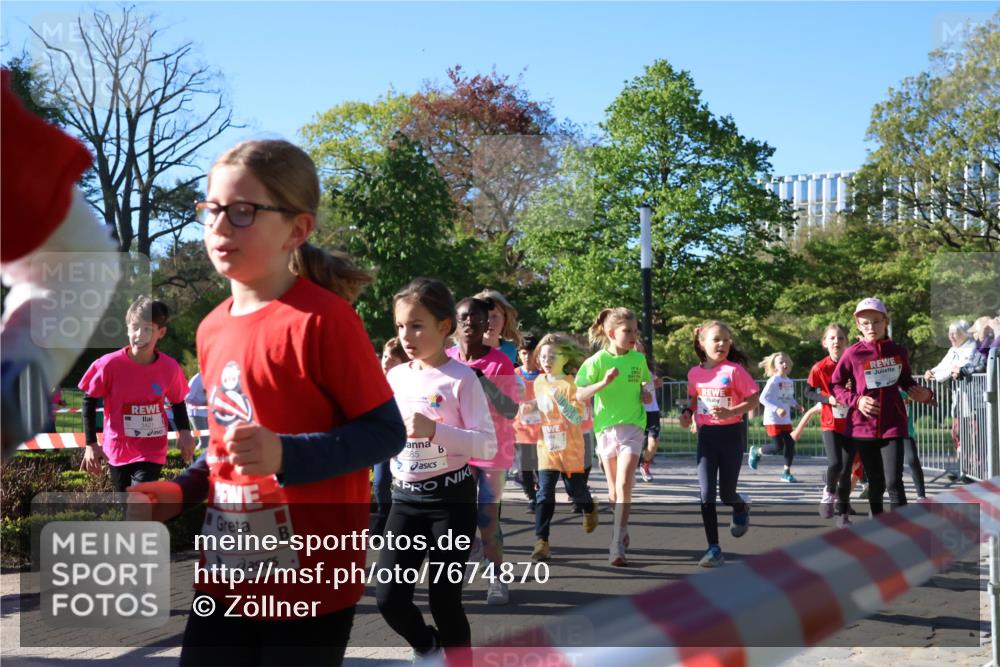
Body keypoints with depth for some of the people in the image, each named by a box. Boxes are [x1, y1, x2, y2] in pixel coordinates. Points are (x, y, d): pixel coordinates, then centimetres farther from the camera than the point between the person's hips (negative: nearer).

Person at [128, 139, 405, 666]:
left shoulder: (322, 318, -15)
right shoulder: (212, 330, 7)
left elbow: (386, 432, -15)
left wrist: (284, 454, -27)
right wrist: (181, 490, 6)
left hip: (312, 580, -6)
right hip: (226, 572, 7)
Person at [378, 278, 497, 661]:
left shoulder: (461, 378, -11)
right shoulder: (395, 377, 6)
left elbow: (488, 445, -17)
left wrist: (435, 430, -28)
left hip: (451, 497, -5)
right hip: (406, 497, 5)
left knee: (444, 598, -1)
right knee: (388, 597, 1)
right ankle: (426, 647, 32)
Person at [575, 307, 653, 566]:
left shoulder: (639, 359, 4)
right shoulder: (597, 361, -6)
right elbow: (580, 395, -11)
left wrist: (646, 394, 1)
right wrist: (604, 382, -25)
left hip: (632, 427, 0)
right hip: (606, 427, 0)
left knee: (624, 484, -15)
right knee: (614, 488, 11)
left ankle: (617, 545, -17)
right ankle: (621, 529, 35)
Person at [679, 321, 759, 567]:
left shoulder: (734, 370, -11)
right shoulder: (695, 373, 3)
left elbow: (754, 399, -9)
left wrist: (731, 412, -22)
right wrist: (687, 412, 1)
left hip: (730, 434, -3)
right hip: (706, 436, 3)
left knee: (726, 493, 6)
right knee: (706, 495, -4)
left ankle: (742, 506, 44)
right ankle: (714, 548, 3)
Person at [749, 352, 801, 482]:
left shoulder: (789, 382, 8)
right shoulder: (773, 381, -13)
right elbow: (762, 398, -17)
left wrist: (795, 405, -1)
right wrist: (776, 409, -26)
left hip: (786, 420, 7)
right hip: (773, 420, -7)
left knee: (790, 445, 2)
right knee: (778, 447, -9)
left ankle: (786, 473, 13)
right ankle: (756, 452, 17)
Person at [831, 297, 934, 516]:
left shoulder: (898, 352, 2)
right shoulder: (852, 354, -5)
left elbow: (906, 380, 18)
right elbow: (835, 385, 4)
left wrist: (923, 393, -1)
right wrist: (855, 400, -11)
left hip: (893, 425, 0)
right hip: (863, 426, 0)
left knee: (894, 482, -9)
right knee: (875, 483, 10)